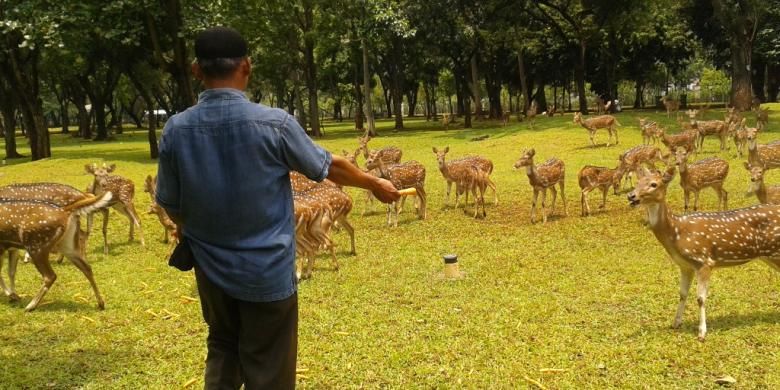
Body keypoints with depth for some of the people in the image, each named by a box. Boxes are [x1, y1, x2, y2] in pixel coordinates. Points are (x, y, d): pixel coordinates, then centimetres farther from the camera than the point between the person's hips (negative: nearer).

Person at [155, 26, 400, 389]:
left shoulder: (175, 130, -9)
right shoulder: (274, 123, -18)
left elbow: (171, 205, 2)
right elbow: (330, 167, -3)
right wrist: (376, 184, 15)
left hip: (211, 271, 4)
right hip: (268, 273, -3)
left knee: (222, 352, 24)